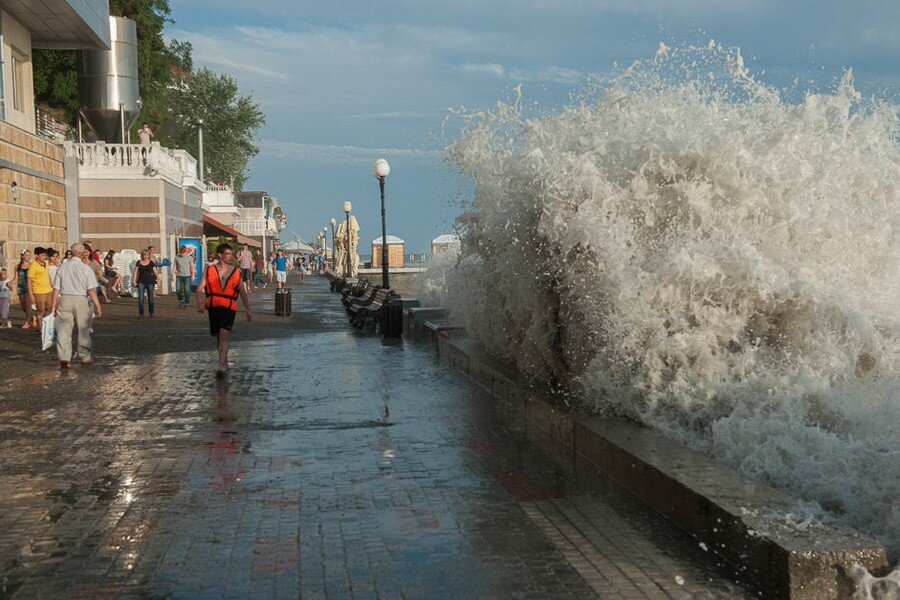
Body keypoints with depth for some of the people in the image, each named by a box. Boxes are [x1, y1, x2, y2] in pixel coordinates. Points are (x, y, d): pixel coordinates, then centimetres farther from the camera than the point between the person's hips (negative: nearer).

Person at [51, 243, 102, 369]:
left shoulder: (62, 268, 7)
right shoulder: (86, 268, -3)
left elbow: (56, 289, 7)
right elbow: (91, 290, -7)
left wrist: (54, 307, 12)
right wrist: (98, 306, -4)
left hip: (64, 300, 2)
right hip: (80, 299, -2)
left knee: (64, 330, 3)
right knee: (83, 330, 10)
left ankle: (64, 358, -5)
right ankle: (85, 357, 20)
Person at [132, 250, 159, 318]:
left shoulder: (151, 263, 5)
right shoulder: (138, 263, 7)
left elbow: (155, 272, 2)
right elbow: (135, 272, 5)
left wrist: (158, 278, -11)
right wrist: (134, 280, -4)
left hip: (150, 282, -1)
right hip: (141, 282, 1)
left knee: (151, 298, 3)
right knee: (140, 298, -6)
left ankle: (152, 313, 18)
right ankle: (141, 314, -3)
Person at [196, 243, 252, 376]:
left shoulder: (236, 272, 7)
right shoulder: (210, 270, 4)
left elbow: (243, 293, 17)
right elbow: (200, 289, -2)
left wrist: (248, 310, 14)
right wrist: (200, 302, -21)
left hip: (229, 307, -2)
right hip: (213, 307, 2)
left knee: (224, 335, -18)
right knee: (217, 337, 12)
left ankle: (221, 366, -22)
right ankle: (225, 362, 30)